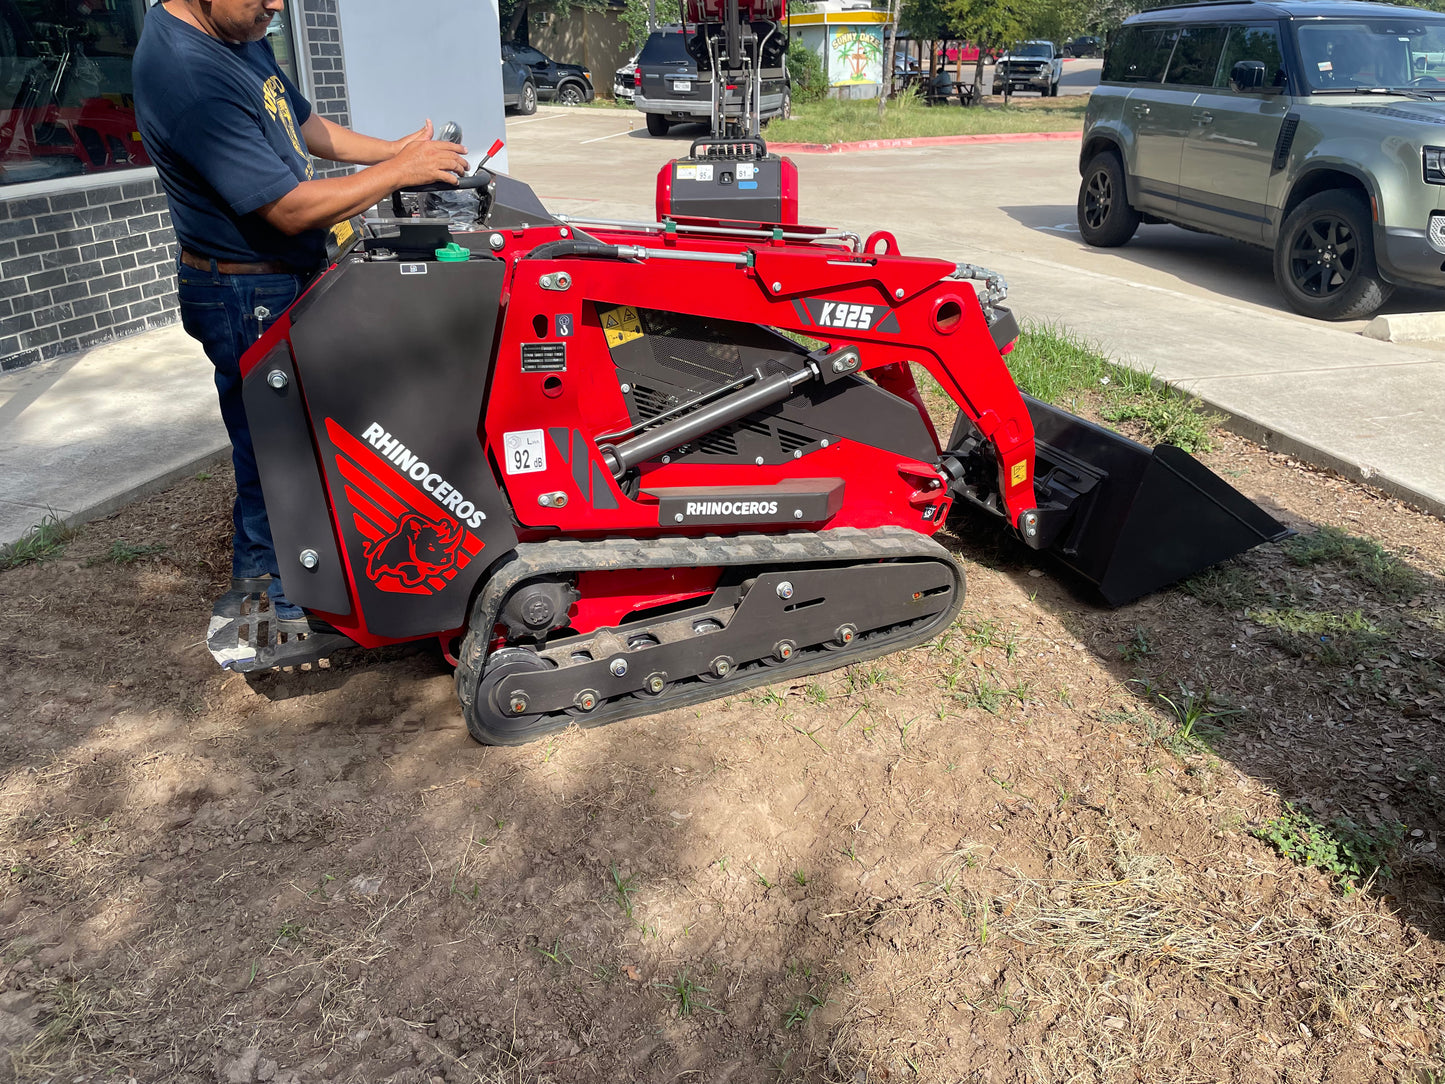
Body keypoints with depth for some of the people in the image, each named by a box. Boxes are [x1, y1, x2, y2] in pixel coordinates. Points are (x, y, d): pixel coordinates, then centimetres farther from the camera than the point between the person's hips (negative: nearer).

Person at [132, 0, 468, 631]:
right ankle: (289, 604, 22)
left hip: (285, 278, 10)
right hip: (248, 298, -10)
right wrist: (398, 171, -21)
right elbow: (290, 209, -29)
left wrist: (389, 150, 4)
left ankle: (253, 575, 40)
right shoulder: (187, 75, -28)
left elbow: (300, 122, 17)